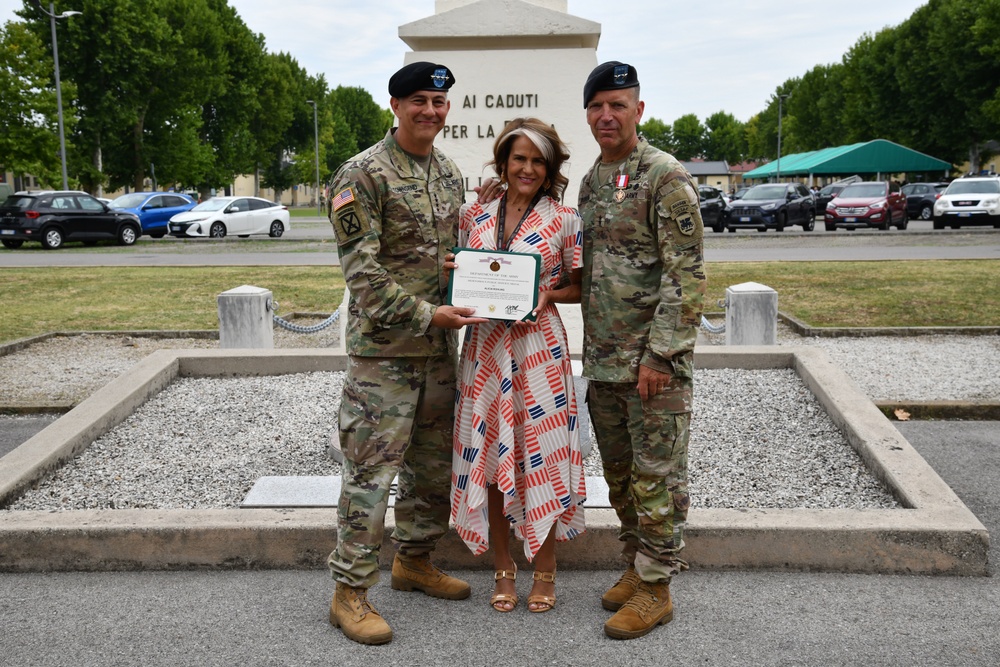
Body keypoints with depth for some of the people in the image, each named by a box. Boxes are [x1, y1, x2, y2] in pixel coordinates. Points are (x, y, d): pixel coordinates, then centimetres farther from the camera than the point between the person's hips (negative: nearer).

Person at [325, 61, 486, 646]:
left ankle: (415, 560, 35)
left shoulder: (452, 174, 12)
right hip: (383, 348, -7)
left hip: (441, 345, 8)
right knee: (372, 469, -2)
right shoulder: (363, 174, -11)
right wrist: (424, 314, -21)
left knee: (436, 461, 16)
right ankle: (351, 592, 11)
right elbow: (362, 269, -17)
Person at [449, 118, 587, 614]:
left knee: (542, 453, 1)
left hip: (540, 345, -3)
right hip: (486, 345, 3)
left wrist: (547, 295, -13)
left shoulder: (563, 220, 0)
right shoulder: (474, 216, 8)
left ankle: (545, 571, 19)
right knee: (489, 455, 6)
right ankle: (502, 568, 23)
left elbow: (580, 287, 5)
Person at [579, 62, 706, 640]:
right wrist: (592, 349, 17)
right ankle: (638, 566, 32)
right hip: (603, 359, 8)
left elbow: (687, 277, -16)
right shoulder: (591, 181, 14)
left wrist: (660, 355, -20)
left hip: (655, 360, -8)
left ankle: (656, 588, 15)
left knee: (656, 477, 2)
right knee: (619, 473, 16)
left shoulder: (666, 176, -11)